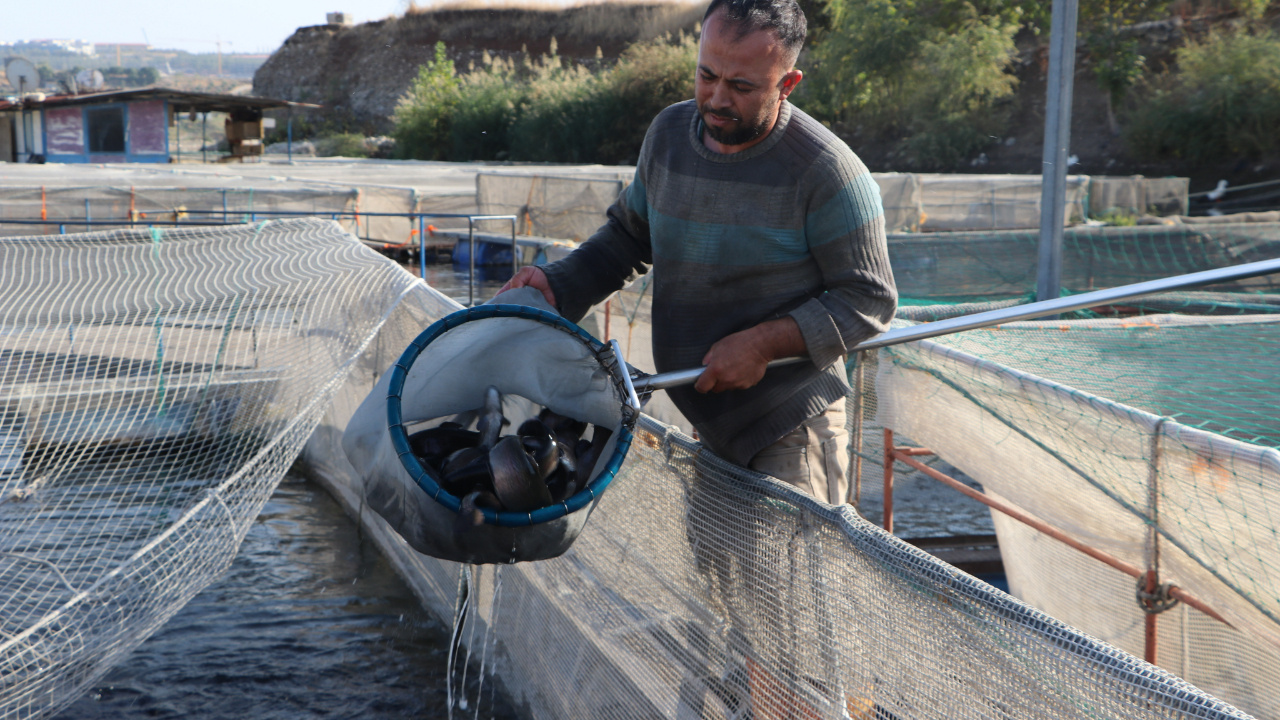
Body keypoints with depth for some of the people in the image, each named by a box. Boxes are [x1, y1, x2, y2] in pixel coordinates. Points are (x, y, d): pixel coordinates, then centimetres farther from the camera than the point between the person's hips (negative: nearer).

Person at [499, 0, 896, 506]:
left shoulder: (826, 172, -15)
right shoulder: (669, 133, 4)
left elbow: (870, 299, -11)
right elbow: (629, 236, 20)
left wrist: (763, 343, -20)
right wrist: (558, 284, 4)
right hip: (705, 422, 6)